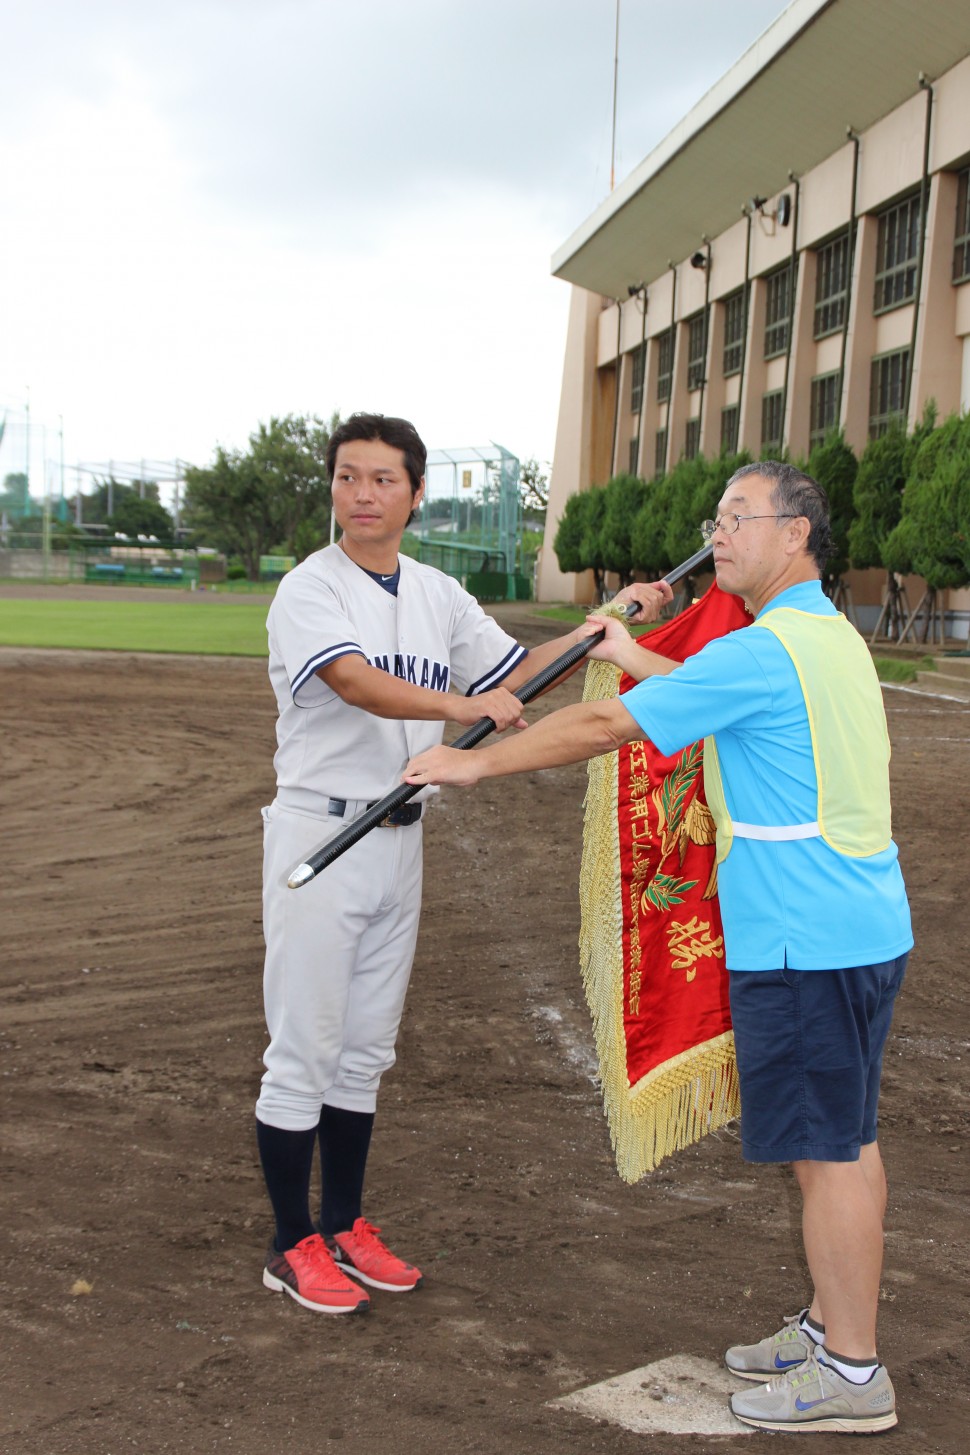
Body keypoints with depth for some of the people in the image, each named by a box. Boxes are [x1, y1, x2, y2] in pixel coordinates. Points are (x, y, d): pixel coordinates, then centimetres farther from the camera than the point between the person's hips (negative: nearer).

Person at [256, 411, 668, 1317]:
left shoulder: (438, 596, 10)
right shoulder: (310, 590, -10)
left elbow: (512, 673, 17)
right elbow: (357, 682, -28)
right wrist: (461, 706, -43)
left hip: (400, 838, 6)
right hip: (318, 833, -6)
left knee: (367, 1049, 14)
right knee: (303, 1052, -1)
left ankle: (345, 1227, 26)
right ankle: (294, 1246, 12)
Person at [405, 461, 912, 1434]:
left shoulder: (765, 651, -17)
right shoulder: (830, 639, 14)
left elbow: (603, 727, -15)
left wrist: (475, 763, -6)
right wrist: (634, 657, 39)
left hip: (802, 943, -10)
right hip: (861, 927, 10)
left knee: (826, 1150, -2)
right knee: (844, 1140, 16)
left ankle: (852, 1373, 7)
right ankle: (830, 1326, 28)